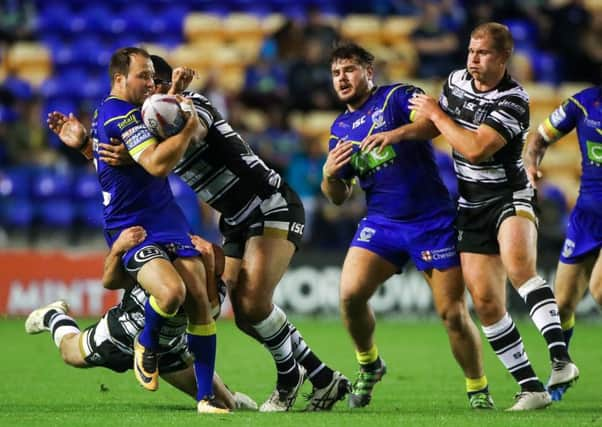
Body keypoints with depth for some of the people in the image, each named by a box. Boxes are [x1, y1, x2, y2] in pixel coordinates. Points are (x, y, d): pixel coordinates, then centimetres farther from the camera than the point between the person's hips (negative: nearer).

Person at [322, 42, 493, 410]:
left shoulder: (397, 97, -3)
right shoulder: (340, 129, 13)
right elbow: (338, 196, 17)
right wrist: (330, 174, -5)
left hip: (433, 222, -4)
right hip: (381, 223, 4)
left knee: (454, 313, -6)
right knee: (350, 293, -17)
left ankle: (479, 390, 13)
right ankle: (370, 366, 9)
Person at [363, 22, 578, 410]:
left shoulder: (513, 100, -17)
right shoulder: (458, 81, 4)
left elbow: (476, 148, -26)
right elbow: (434, 125, 21)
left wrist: (436, 114, -15)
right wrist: (399, 133, 2)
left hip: (509, 196, -6)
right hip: (472, 207, 6)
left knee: (518, 262, -36)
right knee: (486, 301, -3)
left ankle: (560, 359, -44)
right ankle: (531, 388, 3)